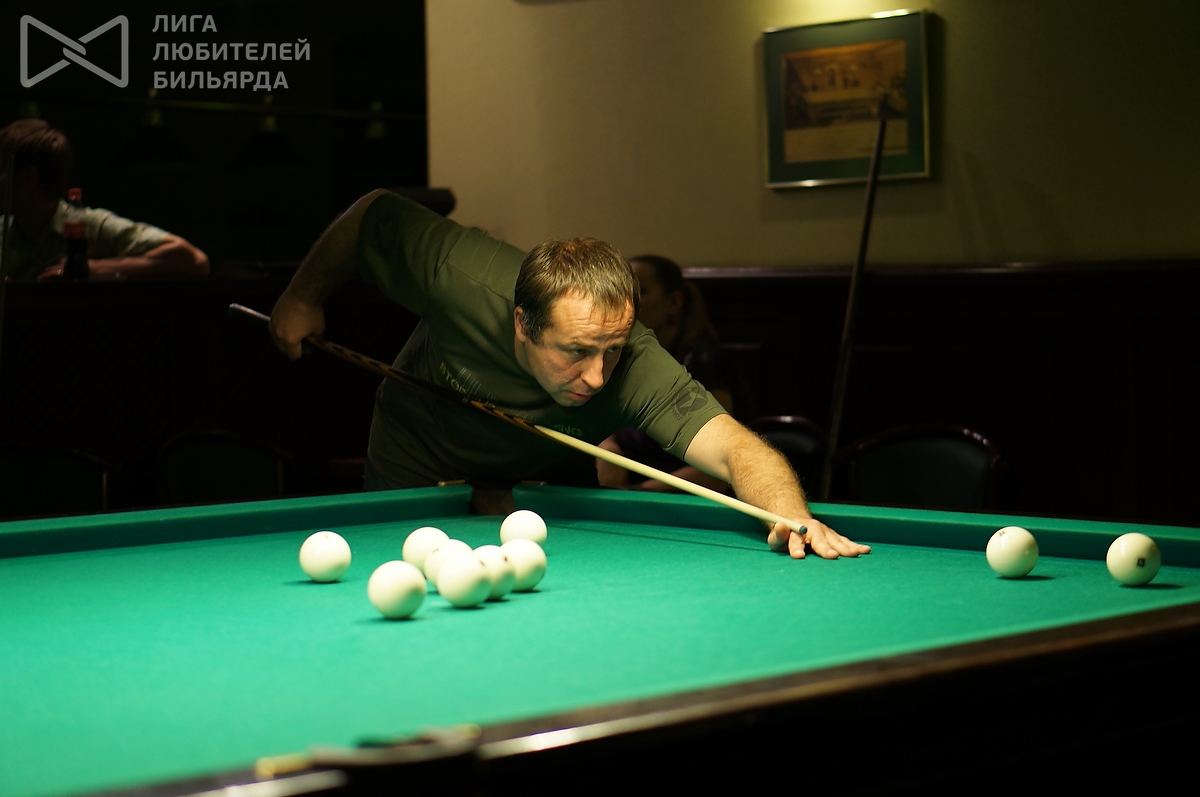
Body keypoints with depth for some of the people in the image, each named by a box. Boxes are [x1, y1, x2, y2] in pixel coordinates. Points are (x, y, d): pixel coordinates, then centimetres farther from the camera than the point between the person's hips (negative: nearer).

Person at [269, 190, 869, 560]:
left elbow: (737, 446, -56)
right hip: (418, 478, 0)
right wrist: (303, 298, -9)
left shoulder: (636, 368, -42)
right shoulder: (461, 277, -40)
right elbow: (374, 215, -20)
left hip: (551, 482, 1)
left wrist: (790, 515, -76)